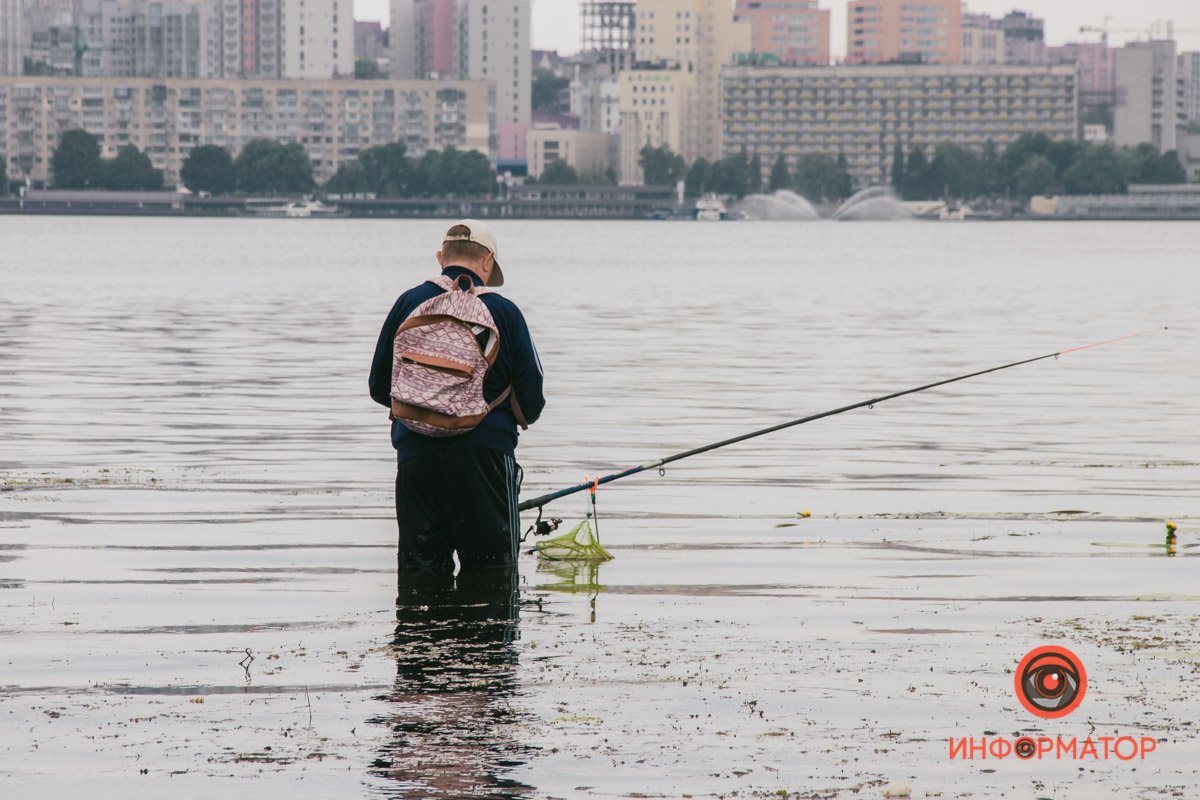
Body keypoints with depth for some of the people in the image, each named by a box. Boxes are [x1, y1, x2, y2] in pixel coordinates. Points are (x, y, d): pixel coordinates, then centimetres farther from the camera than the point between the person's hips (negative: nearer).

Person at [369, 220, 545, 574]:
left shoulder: (408, 304, 5)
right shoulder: (504, 312, -1)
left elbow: (380, 387, 10)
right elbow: (531, 402, 0)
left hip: (415, 454, 2)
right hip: (484, 450, -2)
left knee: (420, 569, 7)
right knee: (491, 574, 4)